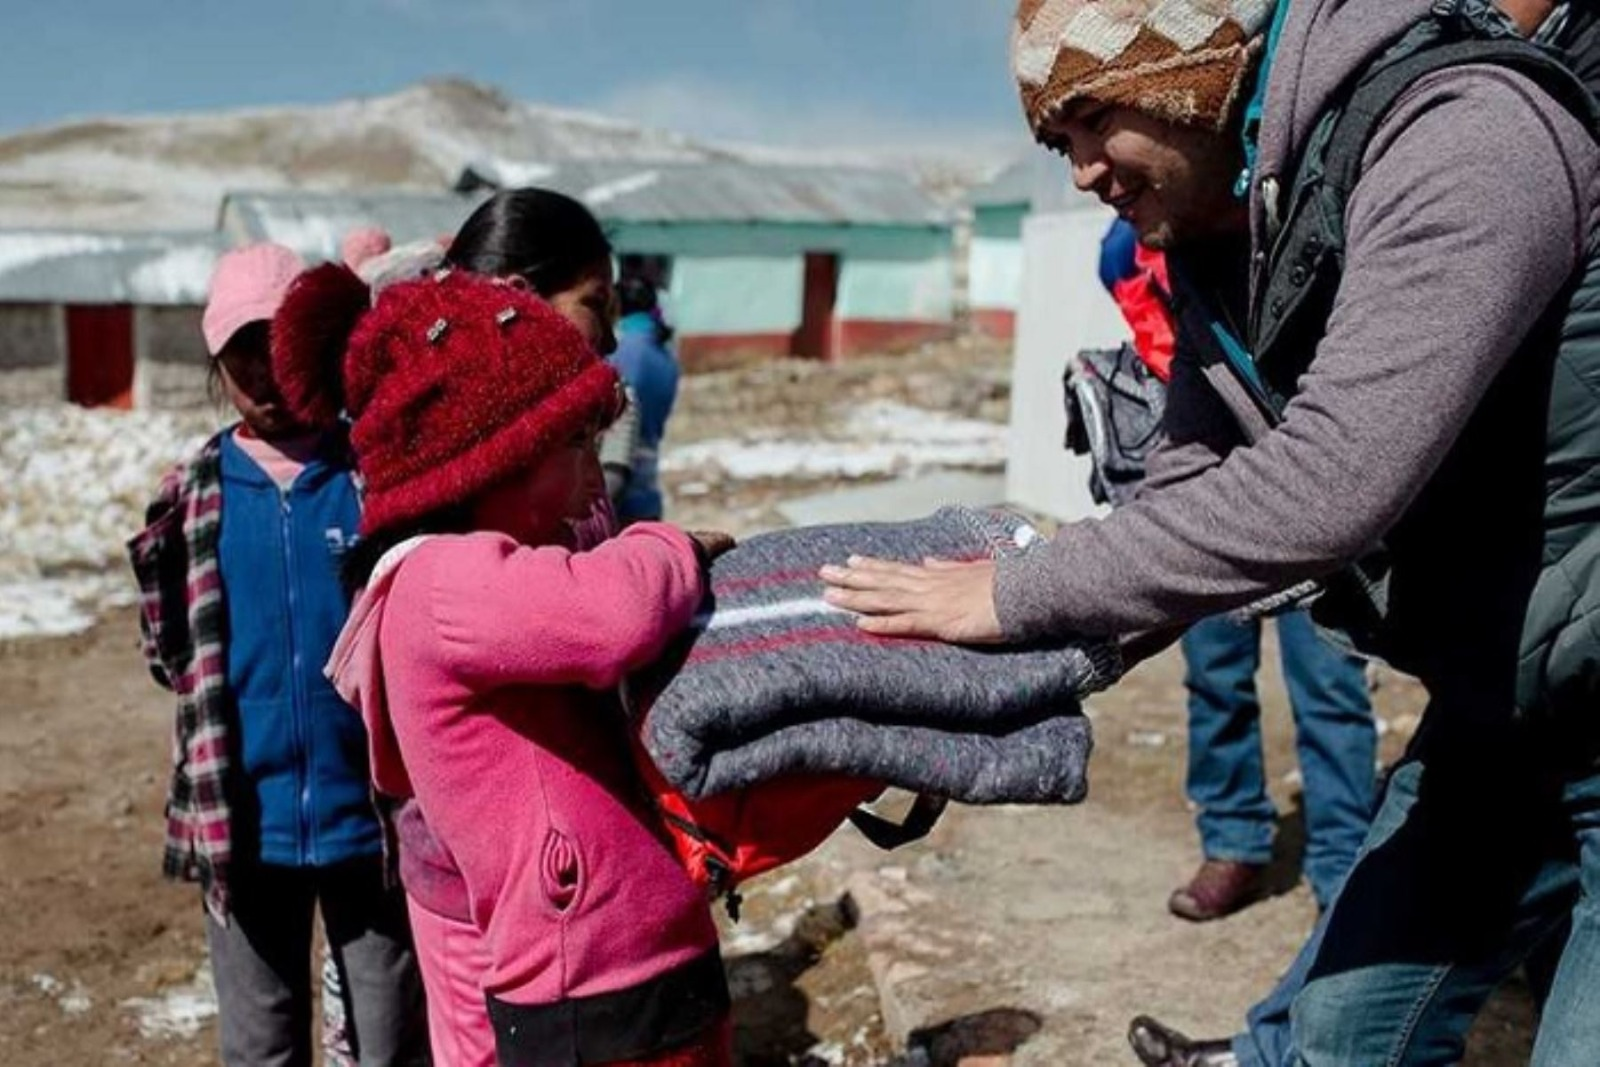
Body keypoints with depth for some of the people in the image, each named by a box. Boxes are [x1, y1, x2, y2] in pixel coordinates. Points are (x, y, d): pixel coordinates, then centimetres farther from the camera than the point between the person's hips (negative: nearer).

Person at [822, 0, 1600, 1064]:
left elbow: (1329, 484, -33)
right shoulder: (1223, 250, 3)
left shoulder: (1461, 136, -25)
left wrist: (1020, 595, -25)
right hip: (1493, 710, 8)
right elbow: (1190, 497, 4)